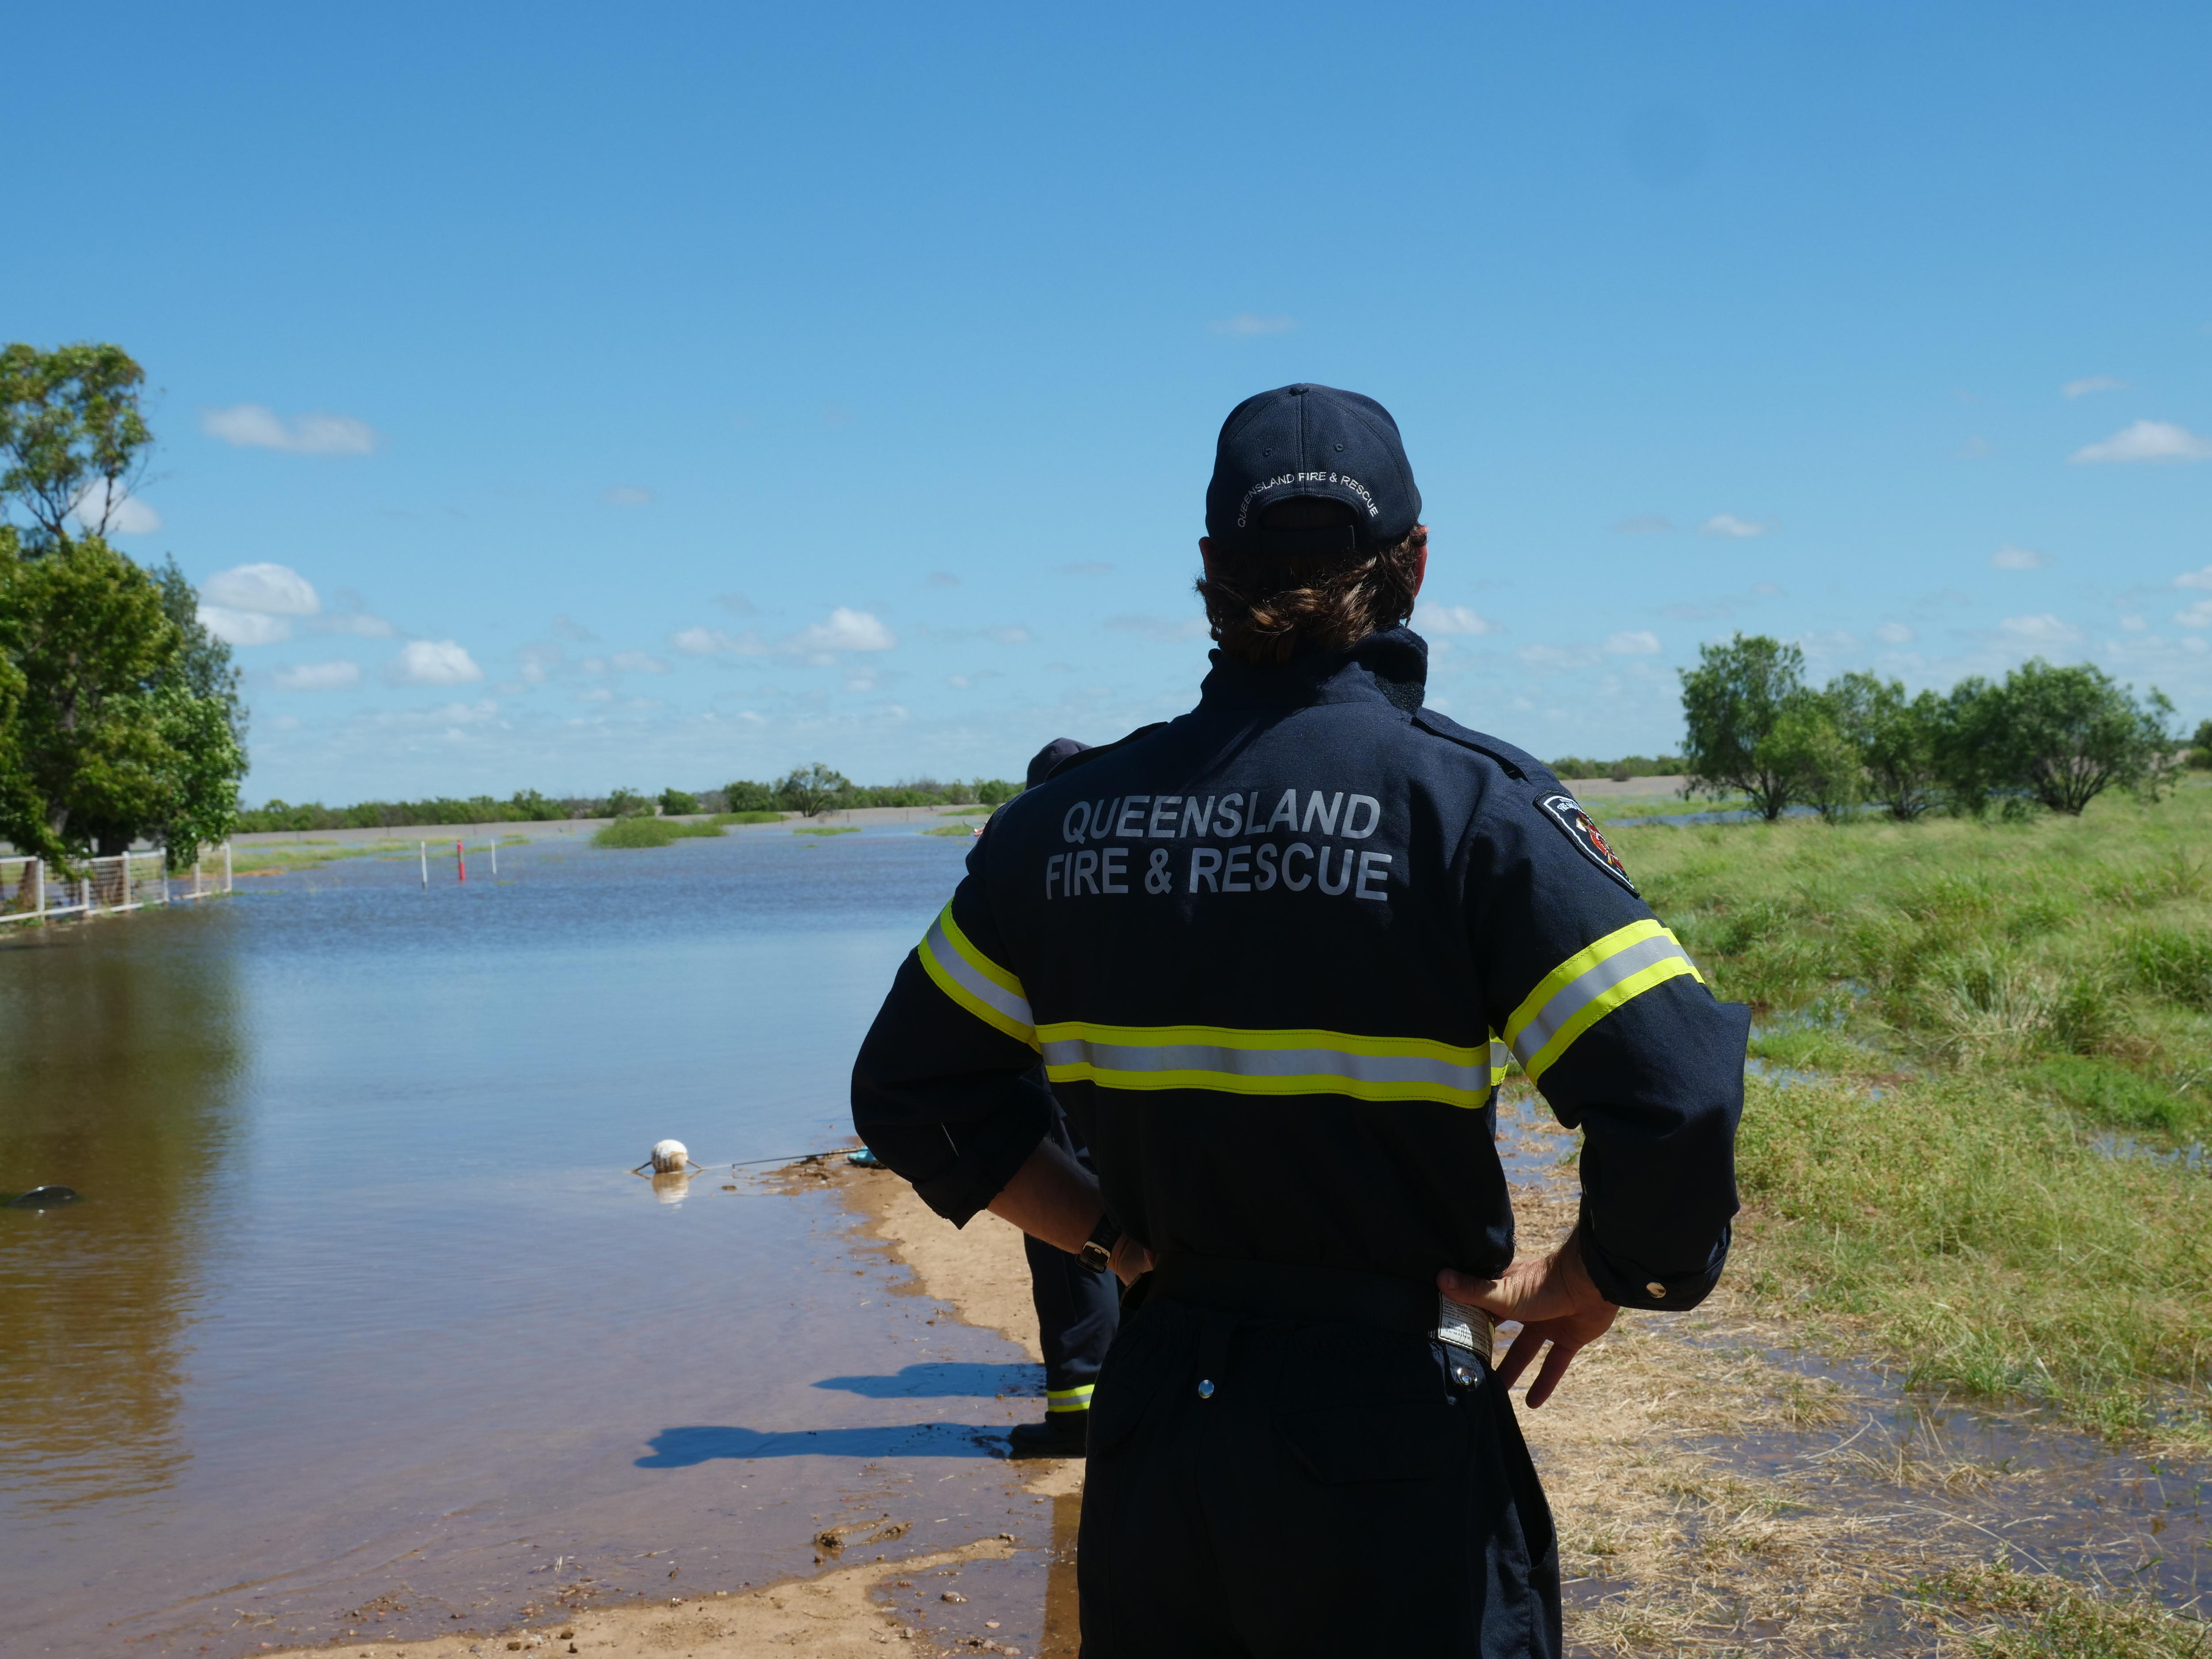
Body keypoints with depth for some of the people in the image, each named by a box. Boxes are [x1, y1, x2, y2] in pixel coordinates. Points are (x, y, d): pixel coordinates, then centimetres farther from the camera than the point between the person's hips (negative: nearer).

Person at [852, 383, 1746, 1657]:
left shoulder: (1068, 818, 1)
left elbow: (913, 1093, 10)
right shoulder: (1472, 802, -12)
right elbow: (1675, 1095, -21)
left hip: (1149, 1425, 4)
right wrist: (1576, 1289, -5)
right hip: (1391, 1441, -4)